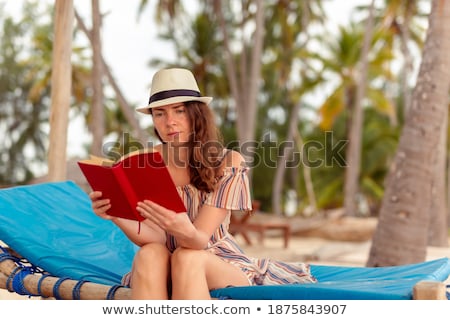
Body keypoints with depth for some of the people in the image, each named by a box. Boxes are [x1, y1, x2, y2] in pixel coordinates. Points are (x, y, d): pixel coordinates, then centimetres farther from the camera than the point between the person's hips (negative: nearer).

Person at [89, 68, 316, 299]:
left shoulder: (227, 163, -13)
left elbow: (200, 239, -21)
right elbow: (155, 236, -16)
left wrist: (185, 232, -47)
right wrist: (117, 216, -37)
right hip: (162, 274, 2)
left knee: (186, 257, -34)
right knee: (150, 253, -31)